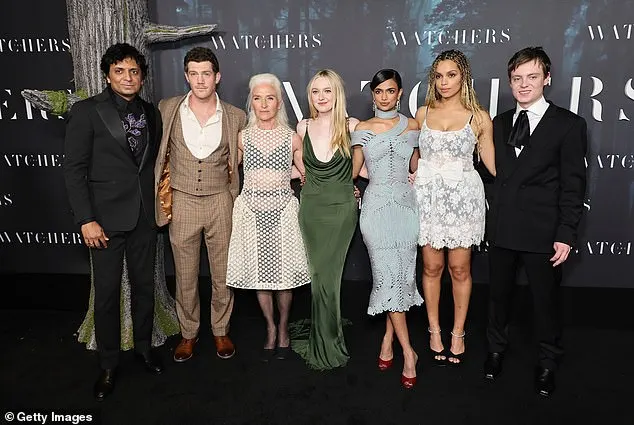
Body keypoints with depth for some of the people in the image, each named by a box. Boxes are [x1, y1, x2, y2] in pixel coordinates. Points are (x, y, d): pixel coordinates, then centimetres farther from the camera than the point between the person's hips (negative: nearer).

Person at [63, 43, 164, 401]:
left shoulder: (152, 114, 8)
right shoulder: (86, 112, -5)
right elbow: (74, 169, -7)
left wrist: (160, 204, 6)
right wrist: (86, 220, -13)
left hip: (145, 216, 4)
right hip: (106, 218, -3)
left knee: (145, 285, 14)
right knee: (107, 292, 5)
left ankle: (144, 345, 35)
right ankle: (109, 364, 23)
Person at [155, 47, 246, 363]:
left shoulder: (235, 117, -1)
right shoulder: (167, 109, -1)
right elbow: (158, 153, 12)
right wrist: (164, 195, 8)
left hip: (220, 202, 0)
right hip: (182, 202, 0)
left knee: (223, 274, 10)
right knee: (185, 275, 11)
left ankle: (221, 331, 31)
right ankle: (188, 333, 31)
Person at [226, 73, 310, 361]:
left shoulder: (292, 138, 2)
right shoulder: (243, 137, 4)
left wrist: (281, 177, 7)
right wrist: (281, 175, 8)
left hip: (282, 211, -1)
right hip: (252, 211, 1)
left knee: (284, 274, 3)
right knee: (259, 273, 7)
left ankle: (283, 329, 25)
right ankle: (271, 329, 27)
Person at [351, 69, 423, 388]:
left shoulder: (412, 126, 8)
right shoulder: (362, 129, 5)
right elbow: (354, 169, 13)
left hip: (405, 204, 2)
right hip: (376, 206, -2)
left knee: (401, 276, 2)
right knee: (389, 276, -6)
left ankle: (388, 340, 20)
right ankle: (408, 352, 2)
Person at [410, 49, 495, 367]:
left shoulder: (478, 117, 0)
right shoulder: (423, 113, 6)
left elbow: (491, 162, 4)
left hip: (463, 197, -1)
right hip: (428, 197, 2)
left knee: (460, 269, 5)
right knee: (432, 267, 7)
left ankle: (458, 333, 23)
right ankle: (434, 331, 25)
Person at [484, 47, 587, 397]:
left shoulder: (568, 125, -4)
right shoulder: (500, 123, 9)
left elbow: (573, 185, -7)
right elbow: (495, 171, 9)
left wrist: (566, 235, -11)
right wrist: (493, 217, 1)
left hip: (543, 232, -4)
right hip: (502, 229, 4)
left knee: (545, 299, 9)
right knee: (498, 293, 16)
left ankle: (548, 362, 30)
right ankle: (497, 349, 37)